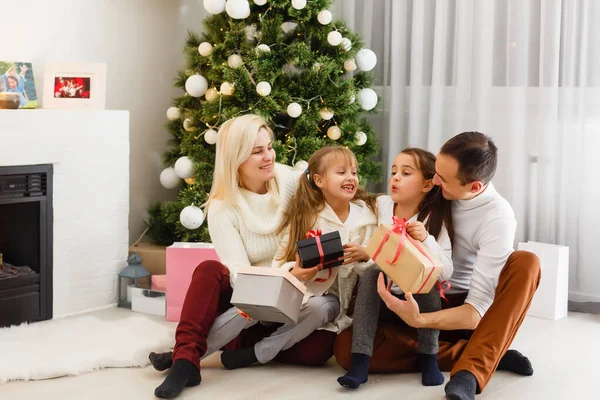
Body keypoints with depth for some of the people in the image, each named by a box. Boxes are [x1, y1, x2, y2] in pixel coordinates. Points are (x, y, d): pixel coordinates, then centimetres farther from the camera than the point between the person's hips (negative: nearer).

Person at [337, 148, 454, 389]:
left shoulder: (435, 220, -12)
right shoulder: (380, 206, -4)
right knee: (370, 275, -26)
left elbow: (445, 273, -21)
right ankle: (360, 361, -31)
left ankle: (428, 358, -17)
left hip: (419, 303, -2)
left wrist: (426, 240, -33)